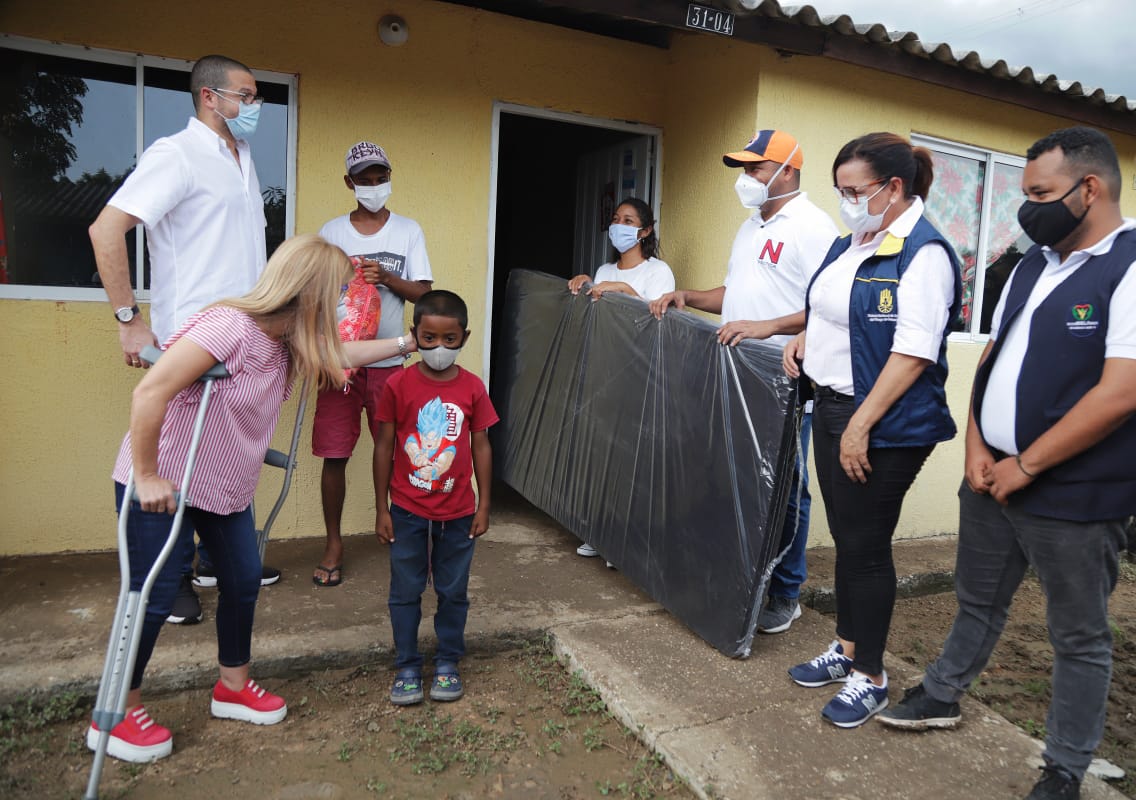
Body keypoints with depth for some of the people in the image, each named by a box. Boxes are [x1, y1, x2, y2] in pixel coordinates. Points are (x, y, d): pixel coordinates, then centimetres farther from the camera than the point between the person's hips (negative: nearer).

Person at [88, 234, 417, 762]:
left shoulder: (289, 341, 0)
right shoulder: (230, 325, -29)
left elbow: (343, 353, 19)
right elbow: (150, 393, -33)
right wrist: (147, 476, -26)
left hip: (226, 487, 9)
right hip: (161, 485, -8)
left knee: (244, 580, 12)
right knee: (154, 597, 1)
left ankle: (233, 689, 33)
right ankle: (115, 717, 22)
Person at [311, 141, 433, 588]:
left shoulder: (408, 231, 6)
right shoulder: (332, 232, 6)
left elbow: (423, 292, 1)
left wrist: (386, 276, -18)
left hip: (389, 361, 0)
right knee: (334, 455, 1)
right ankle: (333, 544, 16)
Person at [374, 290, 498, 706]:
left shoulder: (472, 387, -5)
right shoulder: (398, 384, -9)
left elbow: (481, 447, 2)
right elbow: (384, 447, -3)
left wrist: (483, 506, 2)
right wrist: (381, 509, -2)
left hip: (457, 511, 1)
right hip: (407, 511, -1)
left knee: (453, 592, 14)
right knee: (405, 592, 11)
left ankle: (448, 664, 31)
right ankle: (407, 667, 27)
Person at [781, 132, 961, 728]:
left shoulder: (923, 254, -15)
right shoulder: (851, 243, 12)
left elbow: (913, 352, -21)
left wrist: (861, 426, -23)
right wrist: (803, 337, 7)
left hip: (884, 426, -8)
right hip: (832, 408, 8)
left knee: (866, 547, 2)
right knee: (846, 538, 17)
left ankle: (870, 677, 20)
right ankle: (846, 649, 34)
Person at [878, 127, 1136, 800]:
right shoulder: (1033, 265, 9)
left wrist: (1025, 467, -16)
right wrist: (977, 448, 0)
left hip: (1073, 495, -7)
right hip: (991, 476, 7)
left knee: (1079, 638, 11)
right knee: (978, 601, 23)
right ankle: (942, 697, 42)